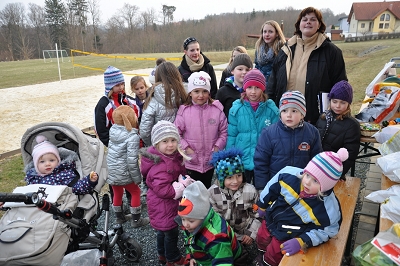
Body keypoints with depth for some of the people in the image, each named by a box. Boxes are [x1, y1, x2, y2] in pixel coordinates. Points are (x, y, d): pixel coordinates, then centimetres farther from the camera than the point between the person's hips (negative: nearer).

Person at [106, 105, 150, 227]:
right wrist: (137, 177, -13)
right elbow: (131, 160, -24)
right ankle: (136, 220, 25)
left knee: (117, 193, 25)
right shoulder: (132, 137, -22)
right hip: (123, 174, -6)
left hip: (110, 172, 6)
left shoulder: (113, 131, -3)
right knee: (135, 192, 16)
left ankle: (119, 217, 43)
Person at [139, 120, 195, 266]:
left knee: (163, 230, 27)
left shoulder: (172, 156, -2)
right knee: (171, 232, 11)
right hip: (164, 206, -10)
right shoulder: (161, 166, -33)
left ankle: (163, 254, 49)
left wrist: (183, 180, -6)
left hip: (163, 204, 10)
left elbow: (178, 174, 12)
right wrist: (183, 185, -26)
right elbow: (163, 190, -34)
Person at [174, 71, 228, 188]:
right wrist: (186, 148, -14)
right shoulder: (184, 111, -10)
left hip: (211, 162, 1)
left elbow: (224, 131, -1)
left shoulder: (217, 109, -7)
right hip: (191, 163, -1)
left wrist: (217, 147, -11)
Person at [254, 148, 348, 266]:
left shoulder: (329, 209, -36)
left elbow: (327, 230, -17)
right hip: (271, 219, 4)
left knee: (274, 255, 14)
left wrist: (302, 242, -24)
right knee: (261, 239, 25)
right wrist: (262, 205, 7)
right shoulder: (290, 174, -29)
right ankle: (262, 256, 58)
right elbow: (271, 188, -8)